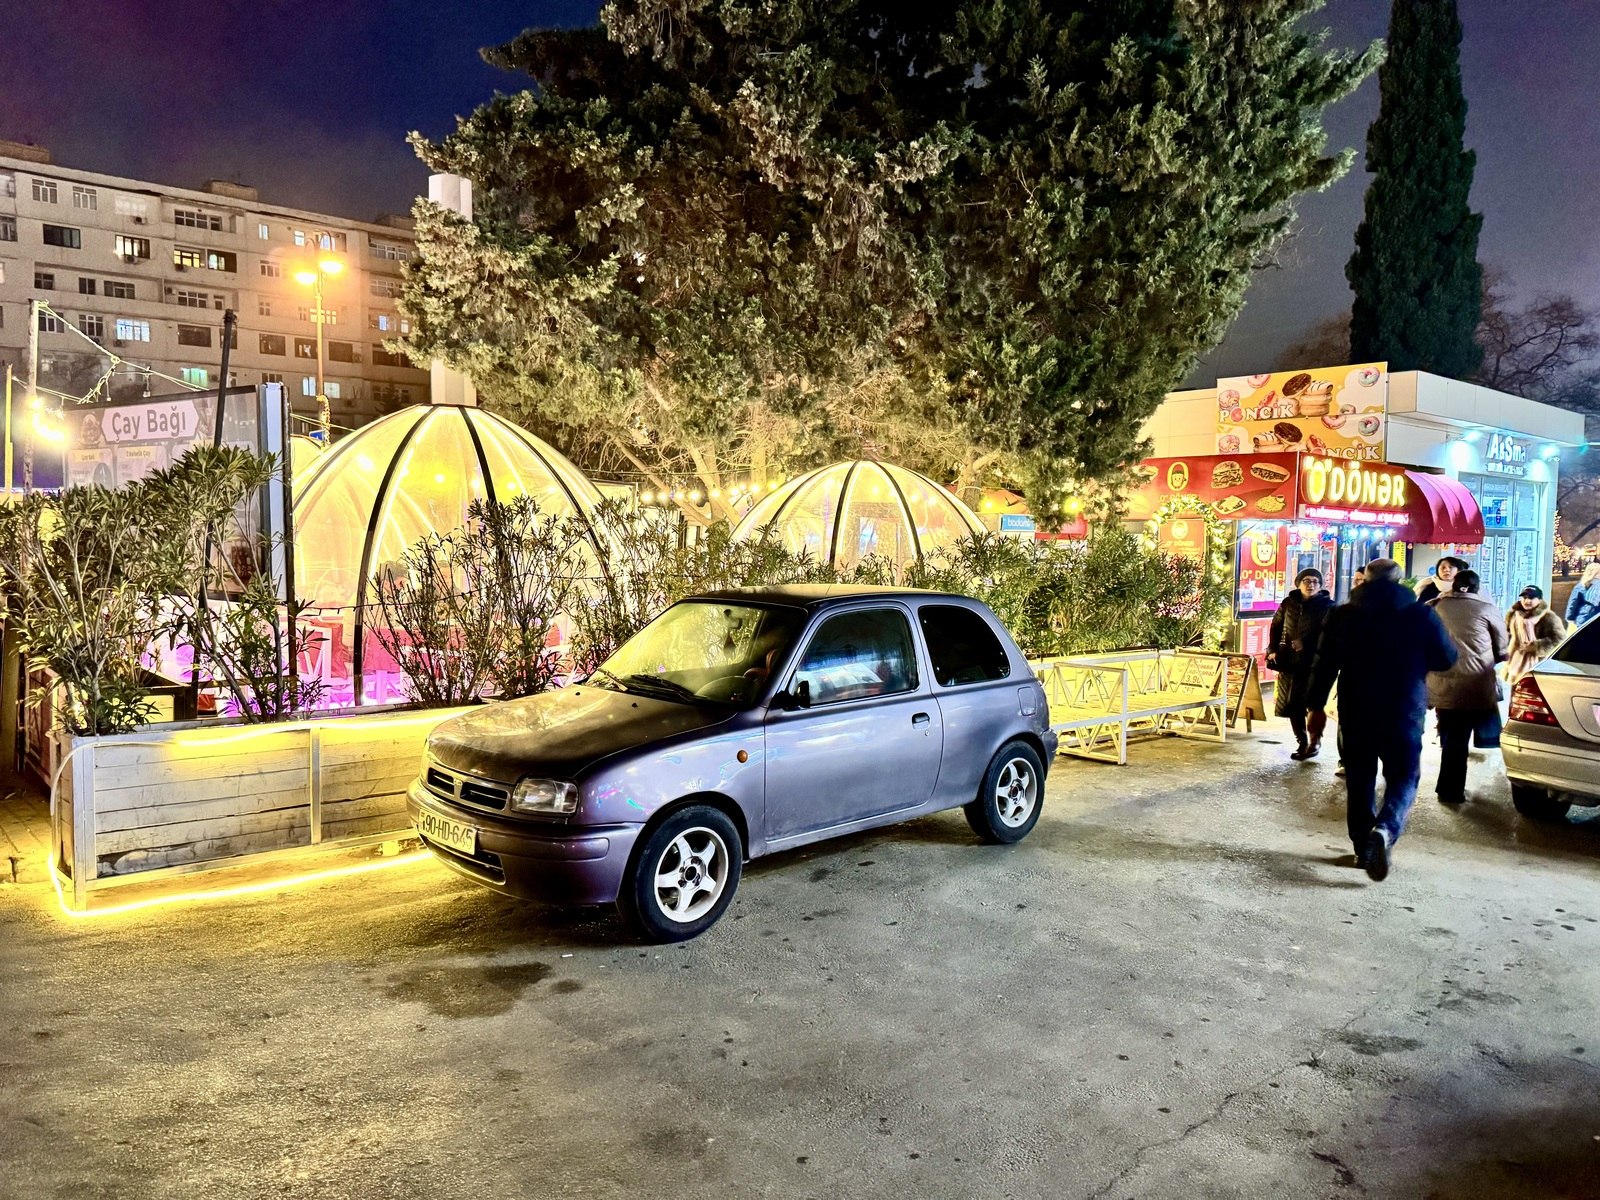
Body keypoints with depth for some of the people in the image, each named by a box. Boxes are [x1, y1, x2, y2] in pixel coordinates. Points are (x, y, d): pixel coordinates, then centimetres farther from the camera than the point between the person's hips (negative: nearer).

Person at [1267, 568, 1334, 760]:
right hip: (1289, 661, 4)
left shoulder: (1327, 606, -3)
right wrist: (1273, 649, 6)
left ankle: (1315, 740, 14)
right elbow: (1276, 626, 16)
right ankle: (1302, 742, 19)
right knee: (1291, 703, 7)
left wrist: (1306, 644, -18)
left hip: (1313, 663, -4)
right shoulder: (1289, 603, 8)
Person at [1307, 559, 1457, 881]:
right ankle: (1384, 830, -18)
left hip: (1355, 715, 2)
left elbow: (1324, 665, 1)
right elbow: (1447, 659, 3)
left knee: (1359, 782, 13)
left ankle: (1363, 849, 16)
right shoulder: (1422, 615, -5)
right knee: (1403, 778, 8)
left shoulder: (1341, 616, 0)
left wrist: (1316, 707, 7)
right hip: (1404, 715, -2)